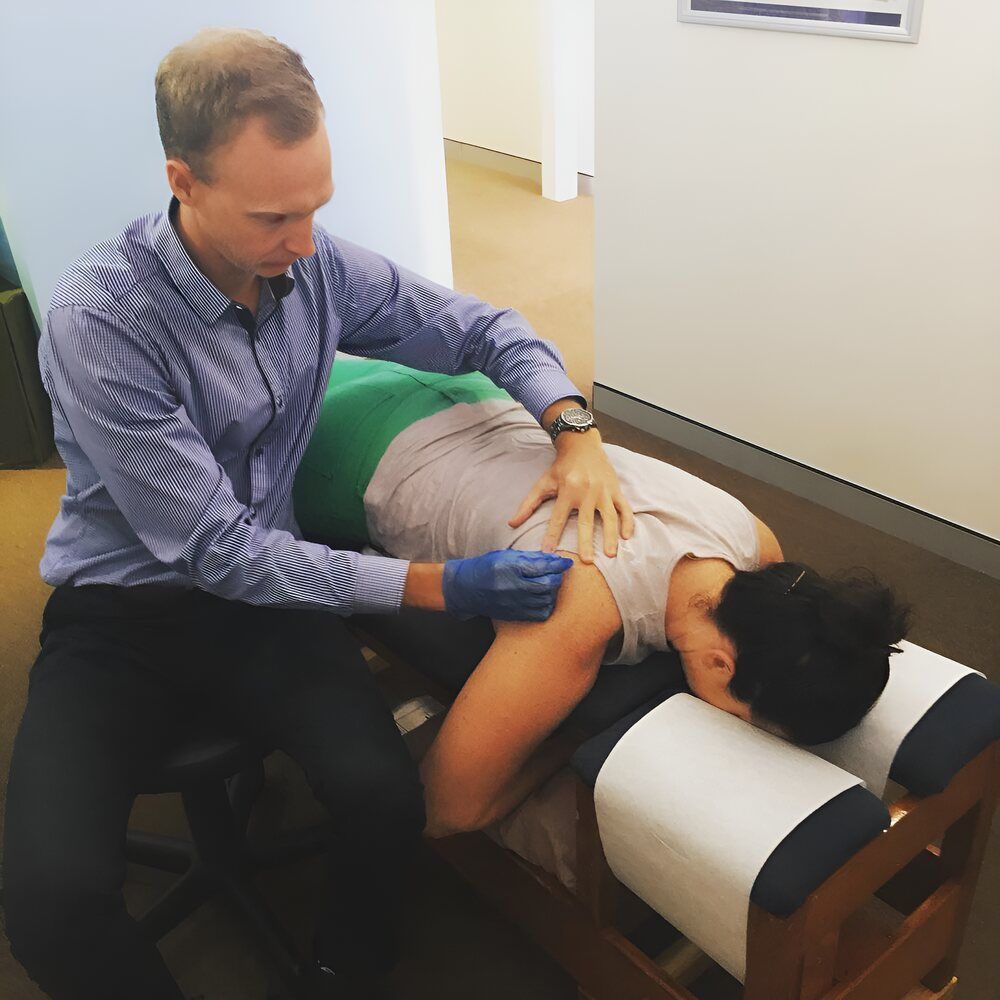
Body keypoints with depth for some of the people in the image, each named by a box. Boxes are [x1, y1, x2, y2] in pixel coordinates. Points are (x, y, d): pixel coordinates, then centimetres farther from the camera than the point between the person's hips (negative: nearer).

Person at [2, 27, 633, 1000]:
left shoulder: (316, 264, -8)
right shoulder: (98, 319, -23)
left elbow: (479, 327, 5)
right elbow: (219, 549, -22)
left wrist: (573, 426, -14)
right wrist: (435, 584, -25)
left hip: (267, 591, 3)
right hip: (121, 615, -3)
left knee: (386, 795, -23)